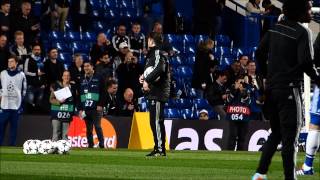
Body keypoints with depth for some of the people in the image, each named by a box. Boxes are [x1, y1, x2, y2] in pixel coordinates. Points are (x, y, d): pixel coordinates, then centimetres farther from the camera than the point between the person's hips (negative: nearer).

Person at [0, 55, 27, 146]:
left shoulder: (21, 75, 3)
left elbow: (24, 89, 8)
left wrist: (20, 100, 4)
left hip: (16, 105, -1)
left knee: (14, 126, 3)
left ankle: (12, 145, 8)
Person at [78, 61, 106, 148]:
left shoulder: (98, 78, 4)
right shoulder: (82, 80, 17)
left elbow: (103, 93, -1)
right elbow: (79, 95, 17)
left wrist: (100, 105, -10)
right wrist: (80, 108, 10)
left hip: (96, 108, -5)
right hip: (85, 108, 5)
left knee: (97, 126, -14)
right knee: (88, 129, 5)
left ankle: (101, 145, -12)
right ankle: (90, 145, 8)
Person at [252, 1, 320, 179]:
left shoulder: (276, 28, 9)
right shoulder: (303, 32, -11)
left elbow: (260, 54, 11)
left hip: (271, 89, 7)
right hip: (289, 89, -7)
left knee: (276, 133, 19)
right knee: (290, 138, -2)